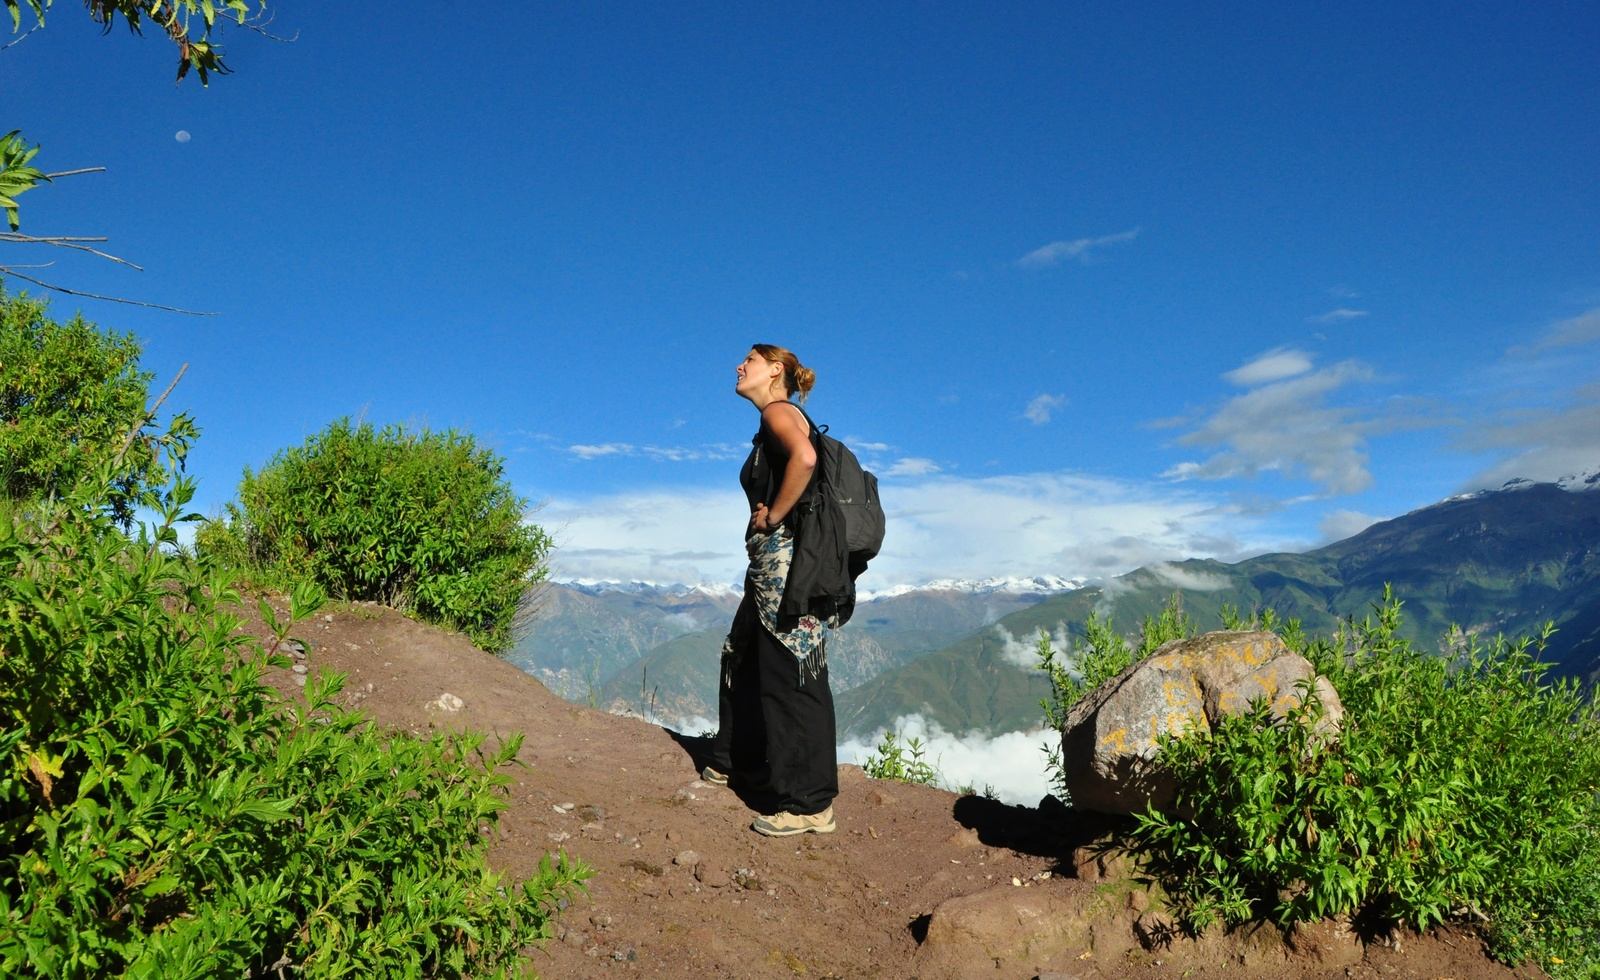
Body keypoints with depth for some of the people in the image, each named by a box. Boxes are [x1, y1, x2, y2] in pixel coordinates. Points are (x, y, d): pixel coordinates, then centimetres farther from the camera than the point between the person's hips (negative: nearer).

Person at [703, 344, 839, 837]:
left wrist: (774, 516, -19)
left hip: (787, 559, -11)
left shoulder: (779, 411, -8)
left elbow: (805, 458, -30)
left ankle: (809, 804, 0)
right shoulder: (770, 425, 21)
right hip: (772, 562, 11)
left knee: (790, 677, -7)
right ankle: (736, 761, 39)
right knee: (743, 660, 22)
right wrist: (766, 516, 13)